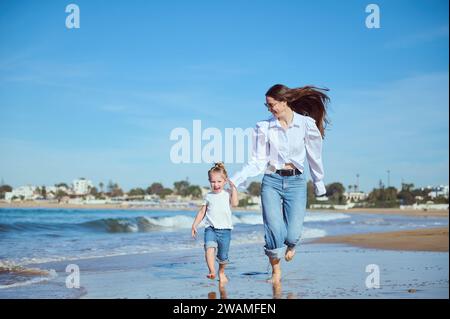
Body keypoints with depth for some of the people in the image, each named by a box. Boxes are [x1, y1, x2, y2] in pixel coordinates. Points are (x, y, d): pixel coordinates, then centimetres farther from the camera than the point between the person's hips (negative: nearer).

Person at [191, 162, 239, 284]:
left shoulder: (228, 194, 5)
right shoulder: (208, 196, 12)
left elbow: (235, 203, -14)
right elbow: (202, 212, 17)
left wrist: (233, 187, -11)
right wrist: (194, 225, 10)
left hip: (225, 229, -1)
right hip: (210, 229, 1)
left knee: (223, 256, 4)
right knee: (210, 247, -28)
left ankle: (221, 272, 32)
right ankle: (212, 272, -35)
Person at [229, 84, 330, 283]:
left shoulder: (306, 124, -2)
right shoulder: (264, 127, 0)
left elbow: (314, 157, 7)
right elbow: (258, 162, 0)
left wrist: (319, 185, 13)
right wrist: (235, 180, -10)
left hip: (296, 182, -1)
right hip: (272, 182, 1)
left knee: (293, 234, -9)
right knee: (275, 232, -11)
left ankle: (290, 245, 31)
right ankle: (276, 271, 15)